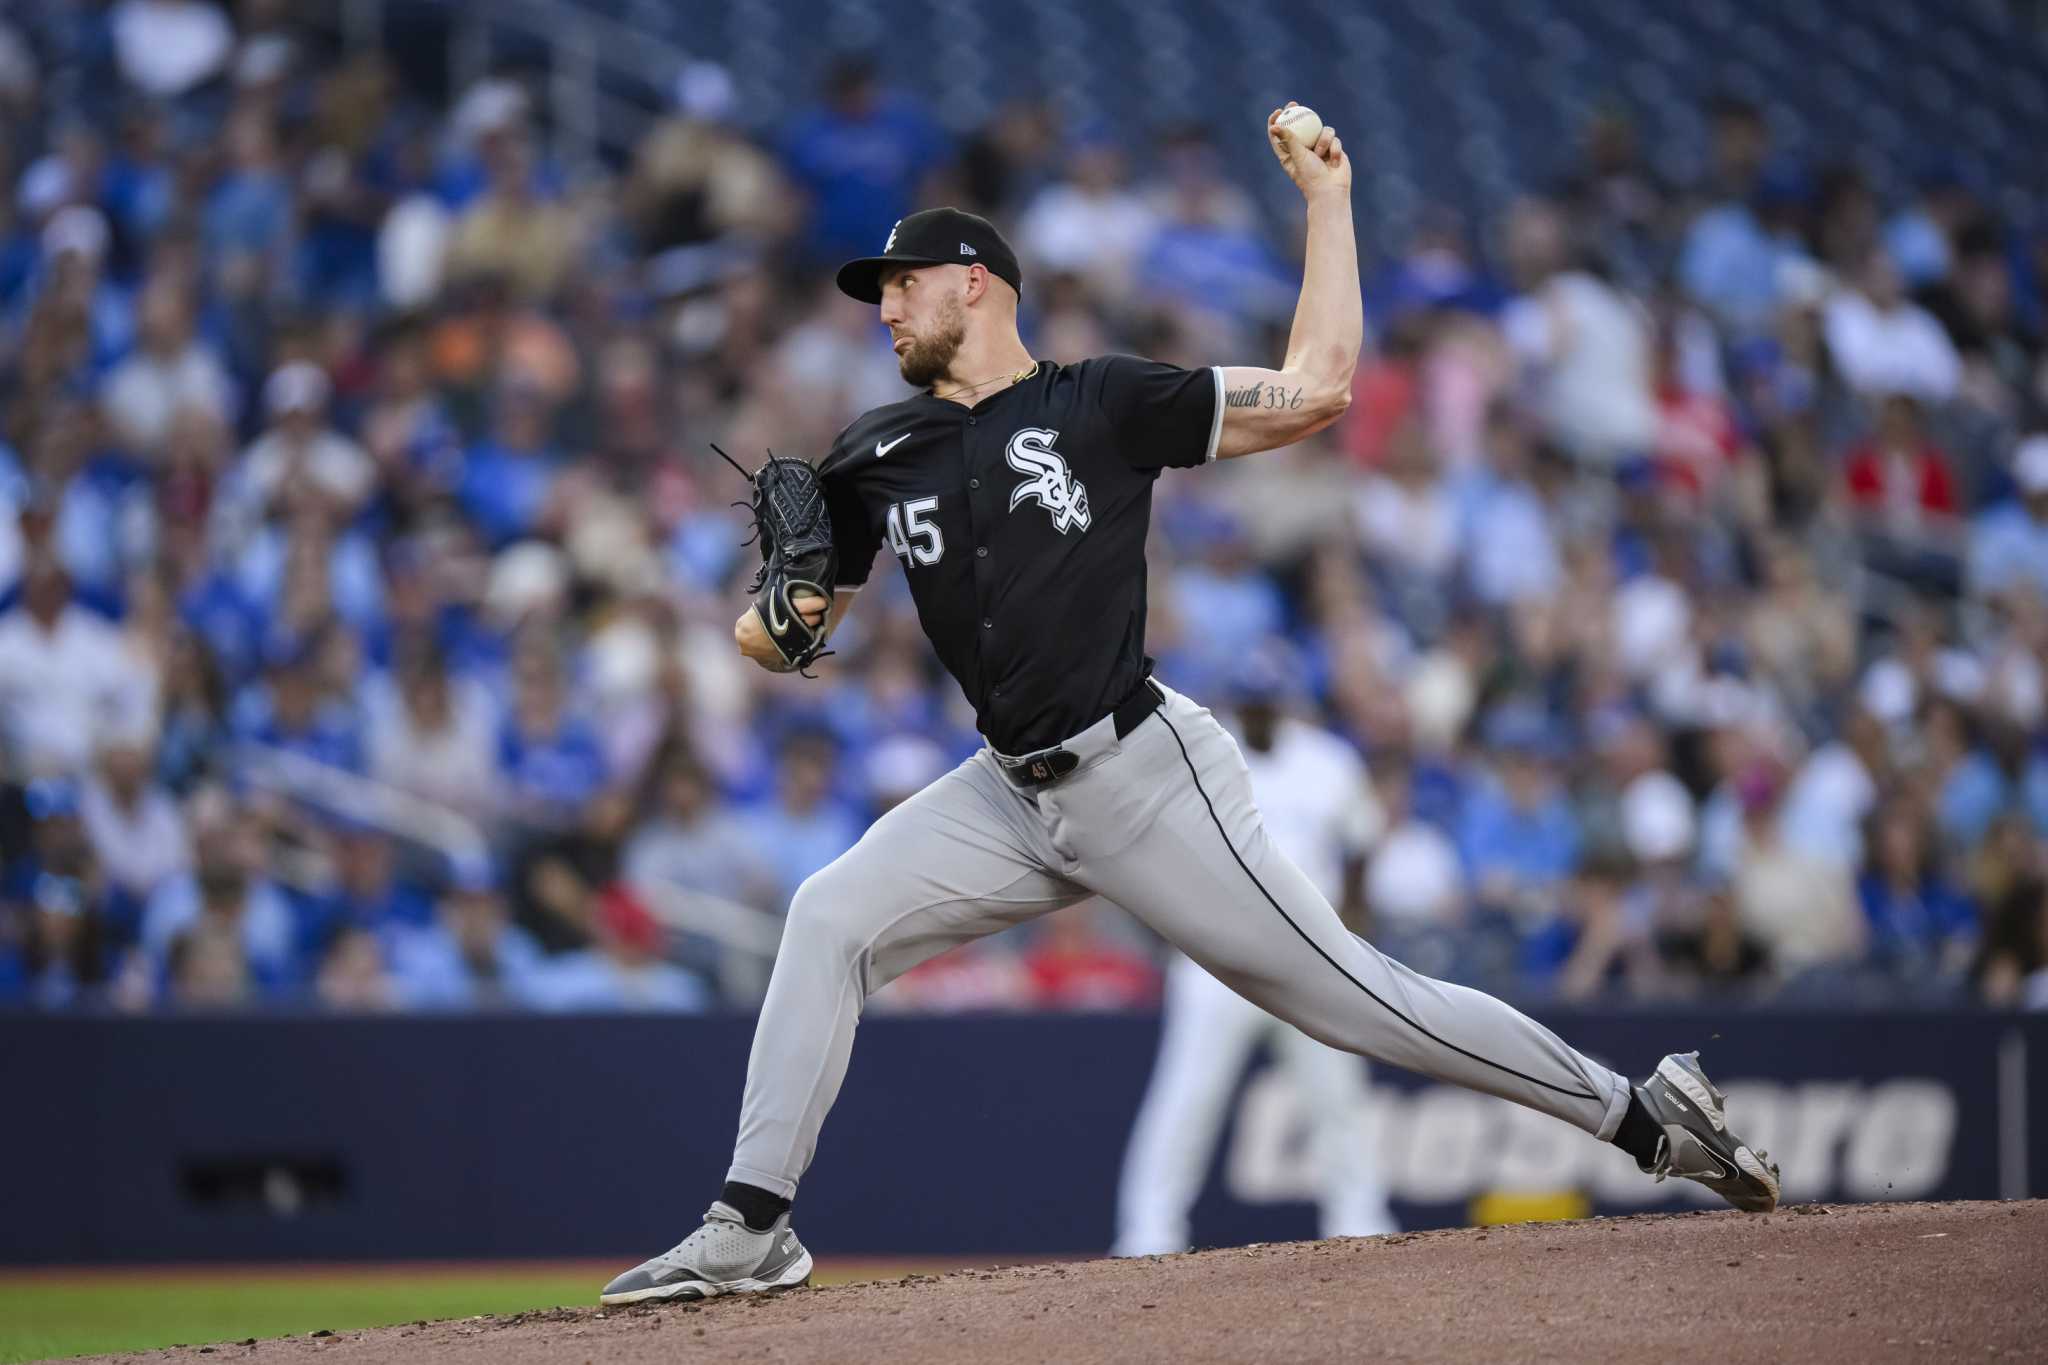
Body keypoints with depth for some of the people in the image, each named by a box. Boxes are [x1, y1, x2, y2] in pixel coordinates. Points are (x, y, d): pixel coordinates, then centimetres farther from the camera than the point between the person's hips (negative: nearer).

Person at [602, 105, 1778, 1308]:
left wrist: (1326, 201, -8)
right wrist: (775, 620, -10)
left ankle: (1648, 1118, 2)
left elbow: (1316, 392, -8)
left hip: (1142, 777, -6)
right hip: (1016, 794, 6)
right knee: (831, 920, -8)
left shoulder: (1103, 405, -4)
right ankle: (750, 1234, -4)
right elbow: (780, 639, 14)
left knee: (1352, 996, -7)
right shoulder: (876, 459, 11)